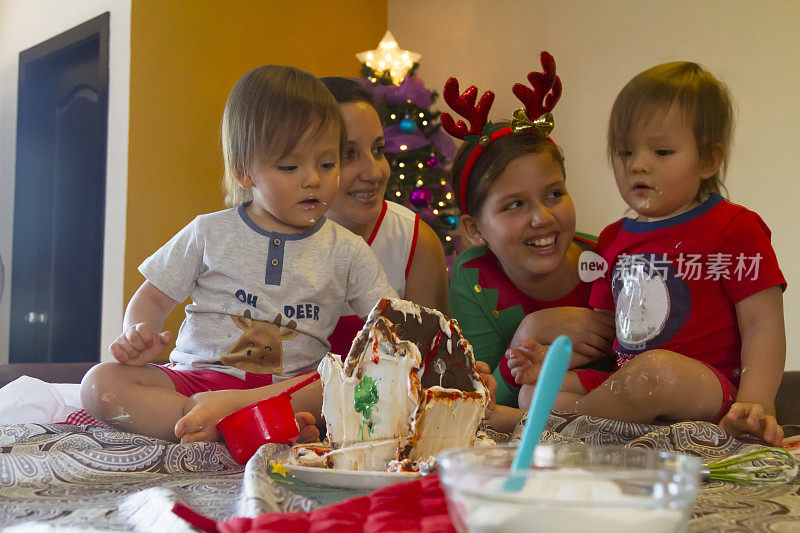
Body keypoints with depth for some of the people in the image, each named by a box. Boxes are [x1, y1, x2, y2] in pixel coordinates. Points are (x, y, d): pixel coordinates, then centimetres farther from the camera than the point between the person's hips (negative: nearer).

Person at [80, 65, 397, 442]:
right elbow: (153, 298, 14)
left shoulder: (347, 251, 8)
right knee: (99, 385, -22)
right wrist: (136, 335, -9)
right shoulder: (209, 234, 8)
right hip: (198, 378, 1)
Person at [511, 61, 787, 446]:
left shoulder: (734, 229, -1)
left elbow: (763, 327, -6)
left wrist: (754, 406, -22)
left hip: (706, 389, -6)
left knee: (657, 370, -36)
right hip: (621, 378, 7)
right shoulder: (615, 239, 18)